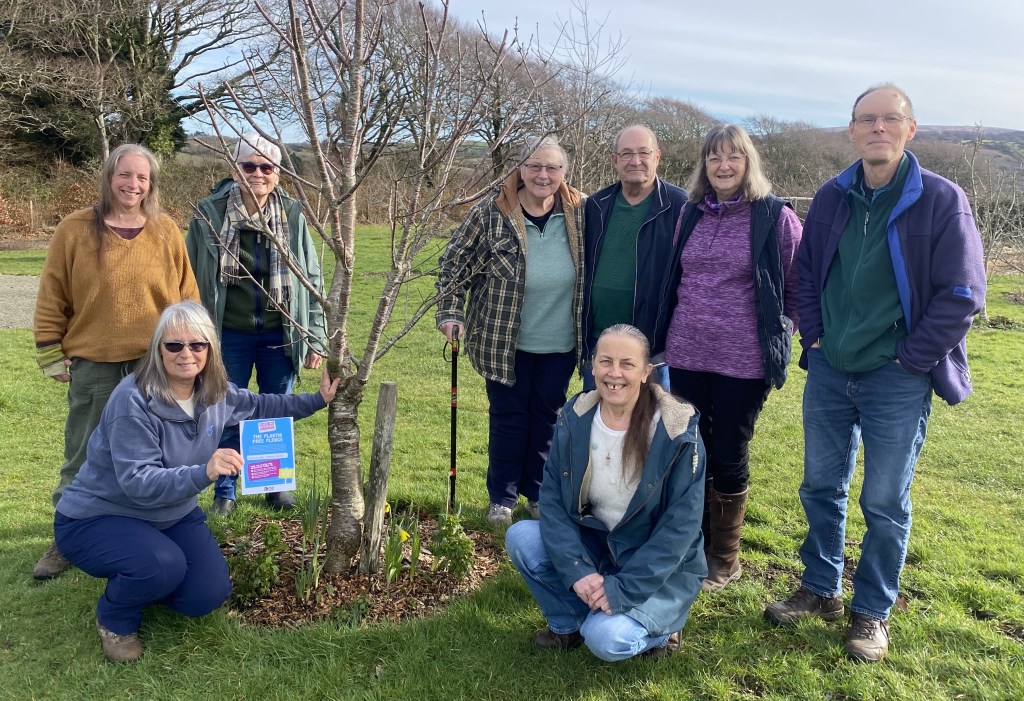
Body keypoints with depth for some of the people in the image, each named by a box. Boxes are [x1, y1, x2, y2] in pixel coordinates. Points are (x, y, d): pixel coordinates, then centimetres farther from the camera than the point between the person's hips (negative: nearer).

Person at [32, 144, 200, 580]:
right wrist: (52, 356, -2)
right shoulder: (75, 229, -3)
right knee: (83, 459, 10)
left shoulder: (167, 232, 1)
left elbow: (187, 297, 6)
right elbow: (51, 301, 0)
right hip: (93, 368, -1)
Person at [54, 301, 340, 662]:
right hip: (95, 518, -6)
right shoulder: (134, 402, -30)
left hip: (170, 513, 7)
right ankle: (115, 619, 1)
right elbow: (138, 484, -33)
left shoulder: (215, 392, -9)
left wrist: (317, 400, 6)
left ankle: (141, 580, 25)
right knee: (163, 565, -34)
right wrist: (203, 473, -47)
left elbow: (261, 406, 11)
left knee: (208, 595, -7)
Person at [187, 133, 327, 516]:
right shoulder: (209, 212, -6)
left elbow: (312, 280, 2)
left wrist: (315, 337, 0)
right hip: (228, 335, -1)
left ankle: (276, 485, 32)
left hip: (279, 335, 1)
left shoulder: (292, 215, -2)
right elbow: (191, 279, 0)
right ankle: (224, 492, 28)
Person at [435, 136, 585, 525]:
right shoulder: (492, 214, -11)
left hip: (560, 343, 2)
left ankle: (538, 493, 33)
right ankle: (502, 497, 27)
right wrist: (450, 312, -10)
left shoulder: (582, 214, -4)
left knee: (548, 416, 14)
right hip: (506, 342, -2)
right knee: (508, 417, 9)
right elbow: (453, 264, -3)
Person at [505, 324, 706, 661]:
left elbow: (680, 527, -19)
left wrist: (624, 588, -24)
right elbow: (552, 498, -9)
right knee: (520, 538, -18)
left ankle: (654, 625, 7)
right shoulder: (575, 418, -9)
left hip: (662, 568, -4)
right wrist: (577, 571, -22)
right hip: (592, 544, 4)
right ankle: (567, 624, 5)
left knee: (607, 639, -27)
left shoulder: (677, 432, -20)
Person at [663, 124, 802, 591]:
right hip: (685, 355, 4)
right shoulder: (690, 213, 7)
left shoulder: (776, 217, -5)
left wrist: (778, 336, -5)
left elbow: (796, 289, 0)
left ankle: (724, 559, 25)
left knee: (728, 456, 6)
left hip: (743, 360, -4)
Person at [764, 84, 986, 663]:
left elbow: (963, 295, -10)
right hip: (829, 372, 4)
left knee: (885, 504, 6)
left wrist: (908, 358, -11)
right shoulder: (831, 199, 4)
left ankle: (873, 612, 24)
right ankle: (822, 589, 32)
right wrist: (814, 337, 4)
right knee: (821, 486, 14)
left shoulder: (942, 200, -9)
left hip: (897, 381, -4)